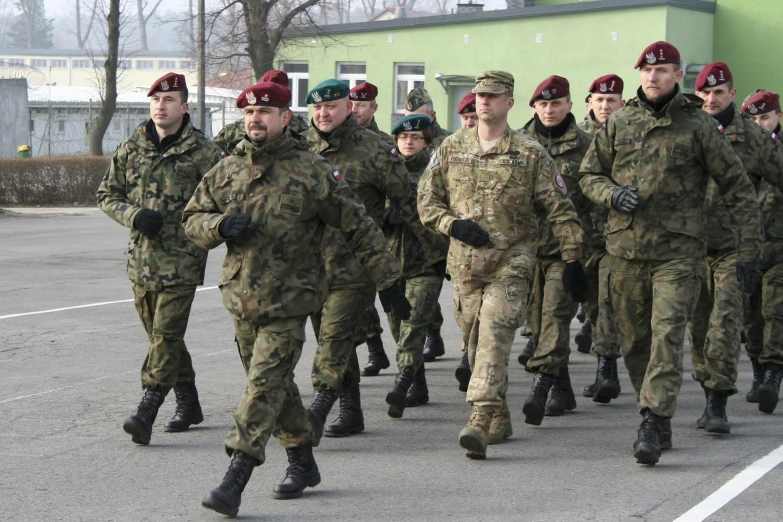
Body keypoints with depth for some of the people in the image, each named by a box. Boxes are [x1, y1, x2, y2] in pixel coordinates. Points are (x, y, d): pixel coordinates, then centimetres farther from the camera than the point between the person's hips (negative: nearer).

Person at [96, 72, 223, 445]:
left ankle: (145, 413, -12)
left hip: (182, 260, -5)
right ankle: (189, 404, 26)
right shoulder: (131, 149, 8)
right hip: (141, 258, 5)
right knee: (159, 335, 13)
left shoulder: (202, 151, -4)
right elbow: (107, 195, 12)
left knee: (166, 335, -10)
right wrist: (134, 215, -6)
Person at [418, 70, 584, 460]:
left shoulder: (530, 153, 0)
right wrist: (454, 224, -8)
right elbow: (426, 198, 11)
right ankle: (499, 418, 25)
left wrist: (572, 259, -3)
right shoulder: (451, 148, 8)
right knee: (474, 342, 11)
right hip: (464, 263, 4)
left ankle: (480, 420, -23)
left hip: (511, 263, -4)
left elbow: (560, 209, 1)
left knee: (494, 337, -17)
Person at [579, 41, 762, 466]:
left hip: (678, 252, -3)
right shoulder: (618, 123, 10)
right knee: (634, 342, 8)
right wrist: (613, 193, -8)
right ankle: (654, 411, 23)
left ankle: (654, 423, -16)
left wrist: (748, 250, 0)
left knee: (667, 335, -15)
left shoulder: (698, 126, 1)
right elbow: (588, 175, 16)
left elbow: (737, 189, 4)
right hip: (625, 250, 4)